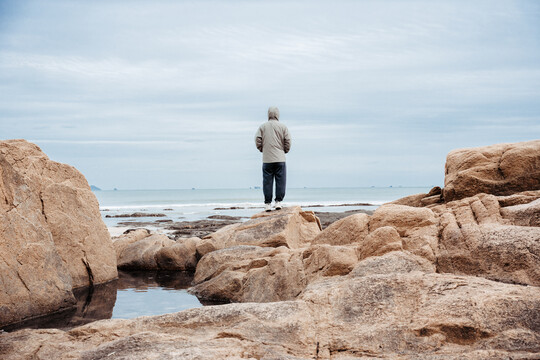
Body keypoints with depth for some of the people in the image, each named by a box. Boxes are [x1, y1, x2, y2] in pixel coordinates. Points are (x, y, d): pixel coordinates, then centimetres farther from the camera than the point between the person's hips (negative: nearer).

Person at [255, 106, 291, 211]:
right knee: (280, 181, 5)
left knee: (267, 181, 4)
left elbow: (257, 140, -1)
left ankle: (268, 203, 3)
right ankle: (278, 202, 1)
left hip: (267, 159, 1)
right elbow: (288, 141, -2)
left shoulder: (262, 127, 4)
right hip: (280, 159, -1)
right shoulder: (283, 126, 2)